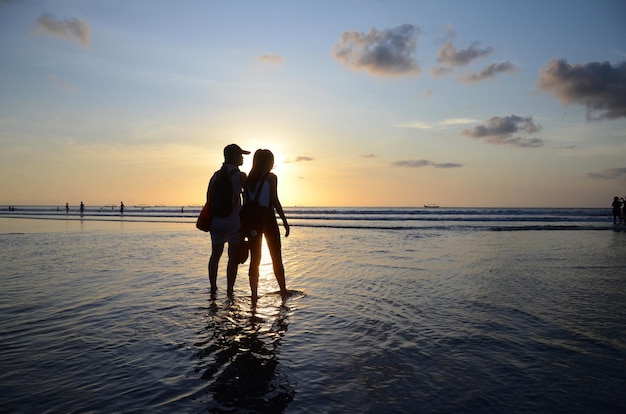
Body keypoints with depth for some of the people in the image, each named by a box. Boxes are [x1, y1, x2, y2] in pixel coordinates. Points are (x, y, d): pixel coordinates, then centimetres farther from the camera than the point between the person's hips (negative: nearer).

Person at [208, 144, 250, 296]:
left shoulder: (216, 175, 9)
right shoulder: (240, 176, -7)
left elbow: (209, 200, 10)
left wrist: (209, 220, 18)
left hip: (216, 221, 6)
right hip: (233, 222, -5)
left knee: (215, 255, 18)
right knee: (233, 258, 2)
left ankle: (213, 288, 26)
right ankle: (229, 291, 3)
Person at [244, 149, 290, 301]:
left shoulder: (248, 178, 10)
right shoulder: (271, 177, -3)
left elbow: (245, 203, 9)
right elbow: (274, 200, -11)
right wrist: (285, 221, -9)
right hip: (267, 218, -4)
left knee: (254, 259, 8)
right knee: (276, 258, 7)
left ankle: (254, 294, 6)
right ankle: (283, 290, 14)